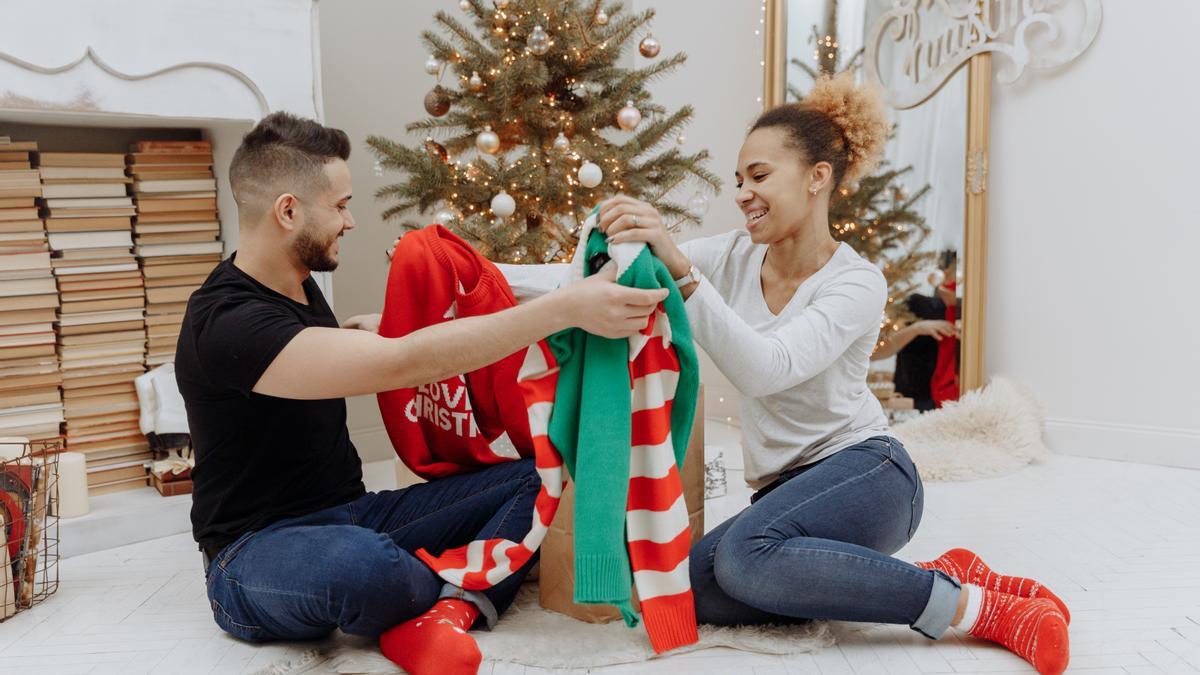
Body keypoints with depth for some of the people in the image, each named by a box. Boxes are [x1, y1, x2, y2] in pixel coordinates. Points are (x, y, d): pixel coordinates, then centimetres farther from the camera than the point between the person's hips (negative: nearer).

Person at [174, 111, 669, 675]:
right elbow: (405, 364, -33)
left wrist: (353, 334, 9)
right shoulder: (228, 323, -23)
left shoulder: (296, 286, 8)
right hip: (259, 553, -8)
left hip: (355, 517, 8)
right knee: (366, 565, -43)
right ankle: (468, 594, -10)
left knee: (537, 476, -6)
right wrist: (567, 307, -35)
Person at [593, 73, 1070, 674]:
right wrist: (615, 235, -24)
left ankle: (968, 605, -19)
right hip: (786, 488, 7)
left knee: (745, 553, -35)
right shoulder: (736, 256, 3)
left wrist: (678, 264, -37)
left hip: (866, 469, -7)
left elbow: (764, 370, -30)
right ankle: (941, 578, -9)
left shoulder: (857, 284, -14)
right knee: (690, 586, -21)